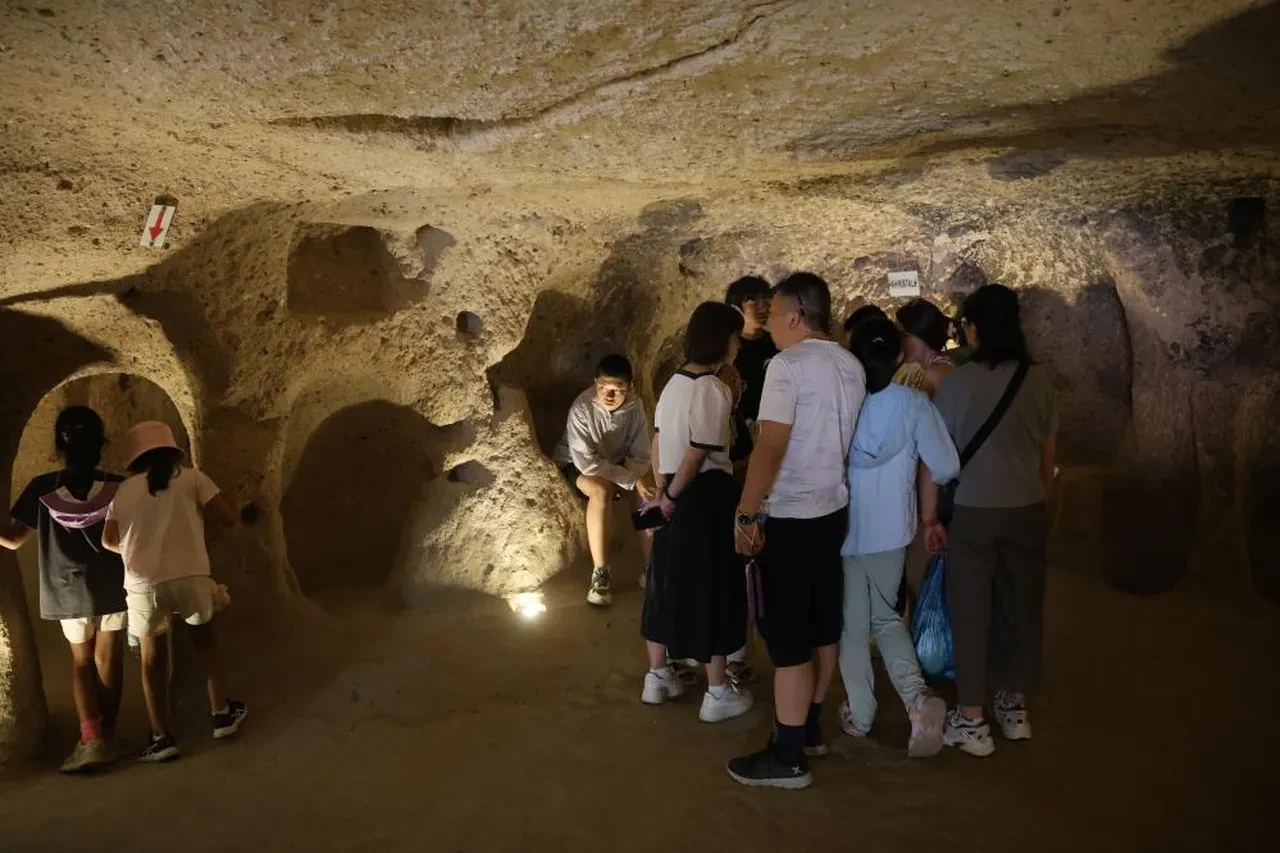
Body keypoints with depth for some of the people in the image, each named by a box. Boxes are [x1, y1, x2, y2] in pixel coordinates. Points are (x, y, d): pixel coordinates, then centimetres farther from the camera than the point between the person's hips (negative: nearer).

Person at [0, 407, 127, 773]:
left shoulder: (42, 489, -7)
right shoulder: (119, 486, -9)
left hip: (68, 590, 1)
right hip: (114, 586, -1)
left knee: (82, 663, 14)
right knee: (107, 661, 10)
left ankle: (91, 738, -1)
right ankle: (104, 737, 11)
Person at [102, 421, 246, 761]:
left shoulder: (124, 489, 11)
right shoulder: (191, 477, 5)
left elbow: (109, 540, 10)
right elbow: (227, 517, 0)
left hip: (143, 584, 1)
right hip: (190, 576, -1)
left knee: (152, 657, 15)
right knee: (205, 639, 23)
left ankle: (161, 737, 13)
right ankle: (222, 714, 25)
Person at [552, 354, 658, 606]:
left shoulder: (635, 406, -18)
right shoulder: (582, 408, -30)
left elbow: (640, 455, -10)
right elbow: (587, 462, -31)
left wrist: (637, 480, -31)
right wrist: (630, 480, -31)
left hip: (617, 462, 5)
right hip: (576, 464, -4)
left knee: (651, 491, -20)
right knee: (601, 491, -35)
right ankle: (600, 573, -29)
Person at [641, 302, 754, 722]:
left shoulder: (675, 382, 8)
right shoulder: (715, 390, -17)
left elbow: (657, 442, 11)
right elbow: (697, 456, -20)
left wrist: (663, 490, 17)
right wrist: (672, 495, -7)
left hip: (675, 495, 8)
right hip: (707, 495, -8)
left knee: (668, 582, 17)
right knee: (713, 588, 3)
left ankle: (657, 677, 29)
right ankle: (718, 693, 14)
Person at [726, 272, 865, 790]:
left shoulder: (788, 364, -16)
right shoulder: (851, 367, 8)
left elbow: (770, 447, -23)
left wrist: (745, 514, -19)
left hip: (791, 519, -8)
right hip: (833, 512, 8)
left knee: (787, 637, -1)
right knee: (822, 627, 17)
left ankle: (788, 758, 8)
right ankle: (810, 729, 31)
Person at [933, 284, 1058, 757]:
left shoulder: (957, 382, -11)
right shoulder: (1039, 380, -1)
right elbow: (1048, 453, 7)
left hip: (974, 511, -4)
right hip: (1027, 510, 4)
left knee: (971, 611, 6)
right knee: (1021, 606, 15)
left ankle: (972, 721, 13)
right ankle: (1014, 706, 30)